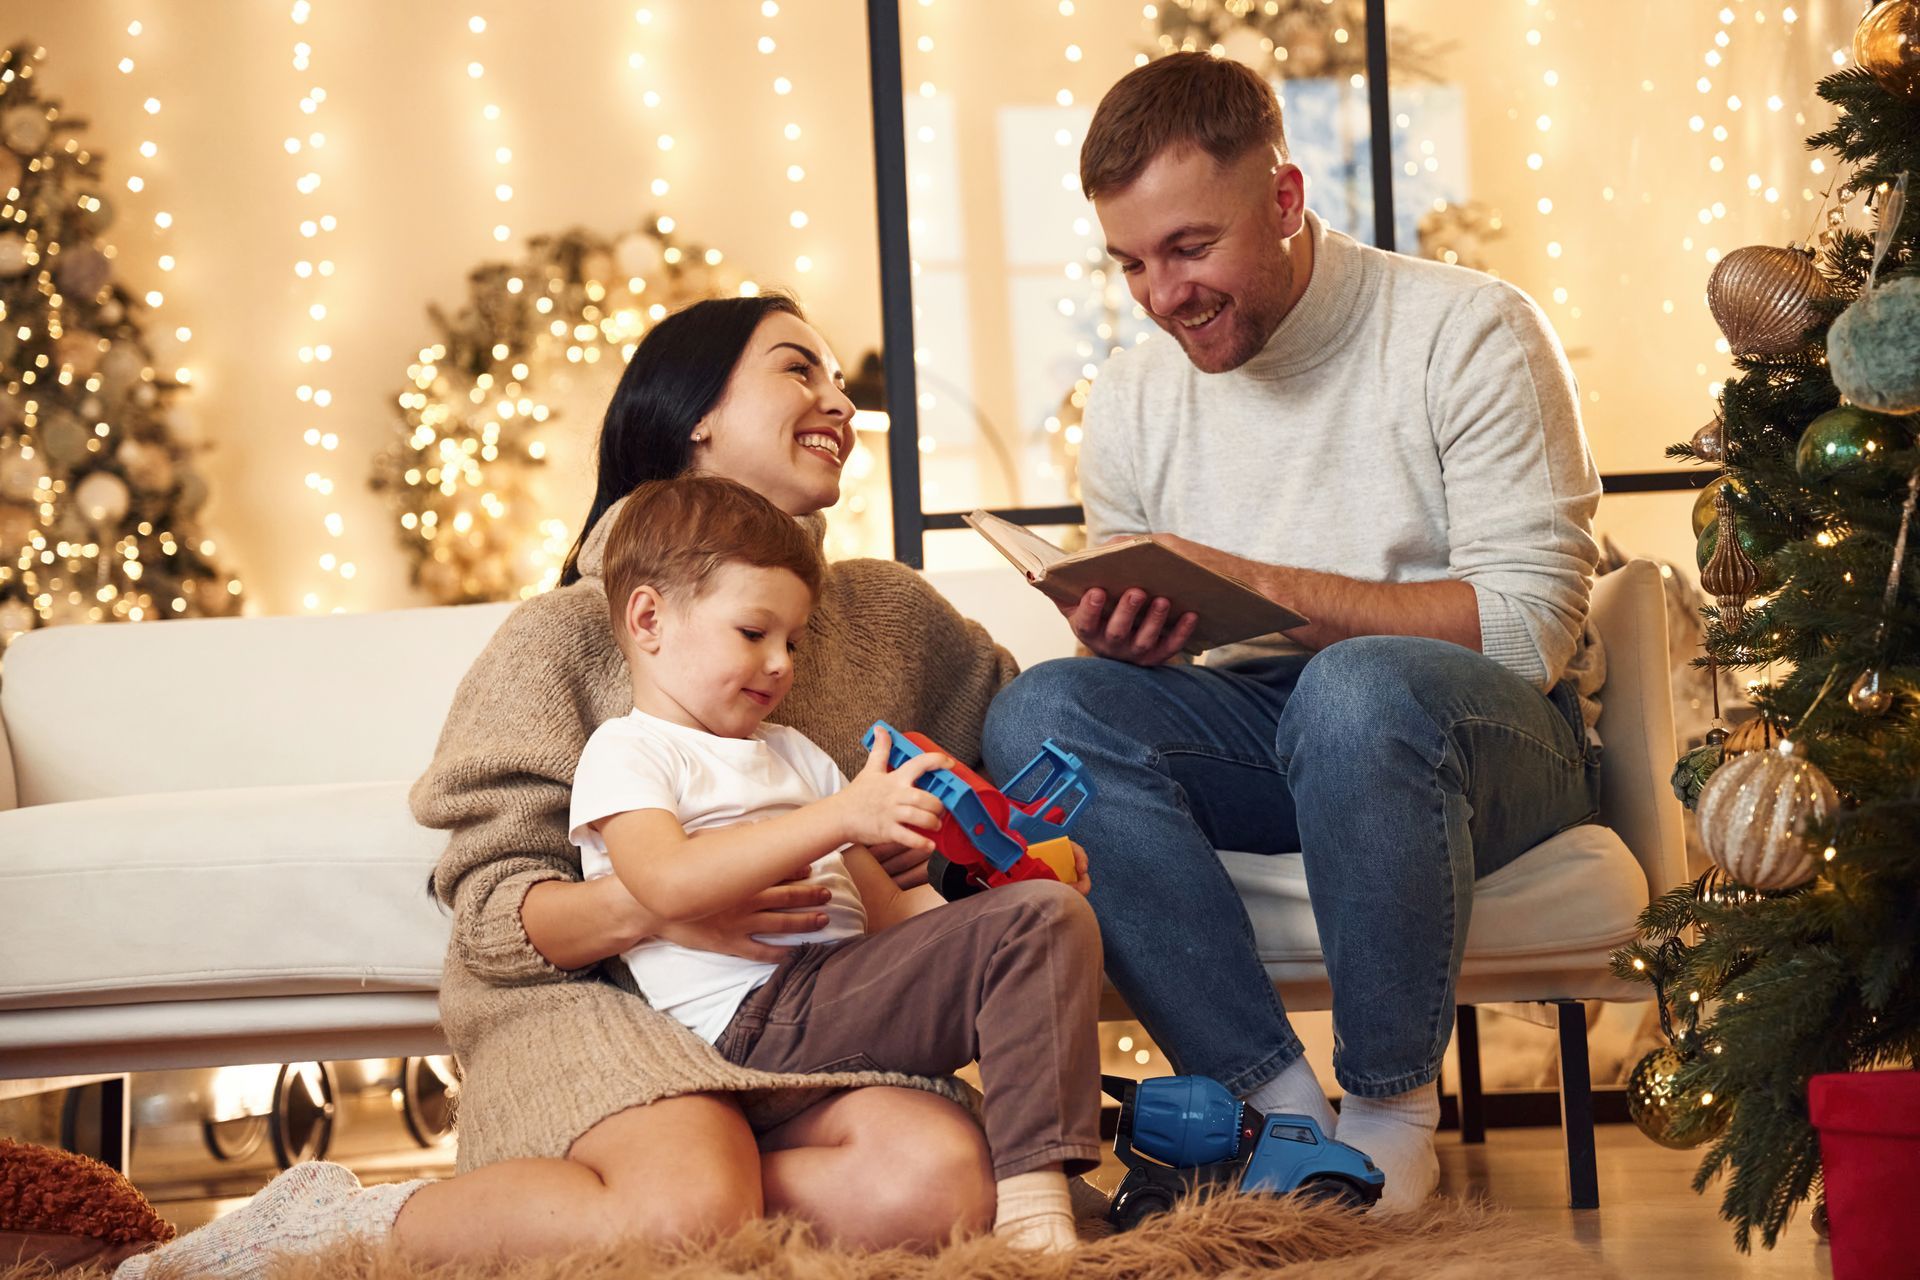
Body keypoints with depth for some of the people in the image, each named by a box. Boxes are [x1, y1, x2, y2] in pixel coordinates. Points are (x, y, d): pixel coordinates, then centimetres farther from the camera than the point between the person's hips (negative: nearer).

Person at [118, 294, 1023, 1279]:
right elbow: (491, 907, -5)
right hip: (595, 999, -5)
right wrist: (648, 906, -25)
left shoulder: (894, 612, 16)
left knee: (940, 1183, -30)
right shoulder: (565, 637, 1)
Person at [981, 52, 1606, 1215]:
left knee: (1360, 690, -39)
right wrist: (1122, 644, -14)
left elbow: (1533, 626, -16)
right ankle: (1280, 1109, -27)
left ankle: (1393, 1112, -21)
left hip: (1495, 737, -5)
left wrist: (1255, 585, -22)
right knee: (1038, 712, -24)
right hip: (1259, 740, 5)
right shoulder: (1134, 399, 8)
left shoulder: (1470, 332, -8)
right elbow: (1136, 674, 13)